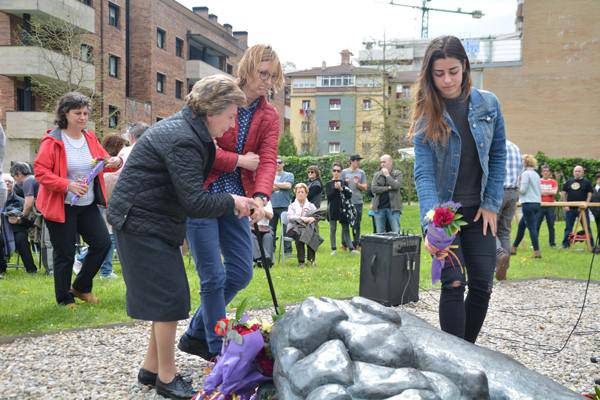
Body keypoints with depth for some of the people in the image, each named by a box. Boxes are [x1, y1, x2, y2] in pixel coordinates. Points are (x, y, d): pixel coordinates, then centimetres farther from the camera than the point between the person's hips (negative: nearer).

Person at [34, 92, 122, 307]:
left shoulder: (90, 138, 5)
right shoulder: (52, 141, -12)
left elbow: (104, 161, 14)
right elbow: (40, 171, -15)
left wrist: (115, 162, -10)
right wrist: (68, 185, -27)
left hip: (88, 205, 6)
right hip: (61, 206, -6)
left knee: (103, 243, 4)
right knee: (65, 254, 2)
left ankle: (81, 287, 24)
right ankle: (64, 299, 22)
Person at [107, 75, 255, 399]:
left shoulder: (187, 130, 8)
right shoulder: (182, 140, -24)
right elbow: (195, 202, -26)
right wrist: (231, 203, -12)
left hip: (154, 221, 10)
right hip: (141, 223, -10)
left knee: (168, 296, 13)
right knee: (170, 297, -5)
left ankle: (151, 368, 26)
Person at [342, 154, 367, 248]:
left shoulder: (361, 173, 8)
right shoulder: (344, 172, 5)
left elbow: (365, 187, 5)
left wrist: (358, 184, -13)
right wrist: (345, 183, -14)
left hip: (358, 202, 1)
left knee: (357, 224, 5)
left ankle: (356, 243, 13)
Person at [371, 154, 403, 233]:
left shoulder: (397, 173, 4)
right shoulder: (377, 175, 11)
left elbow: (396, 185, -14)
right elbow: (373, 188, -3)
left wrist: (387, 175, -6)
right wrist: (388, 188, -7)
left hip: (393, 207, -3)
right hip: (379, 208, 3)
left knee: (396, 232, -3)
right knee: (379, 233, 6)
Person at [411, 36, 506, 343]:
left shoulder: (488, 104, -1)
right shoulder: (426, 114, -8)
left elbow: (498, 156, 6)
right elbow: (423, 173, -15)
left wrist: (491, 204, -3)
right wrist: (431, 225, -28)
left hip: (478, 211, 3)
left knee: (482, 284, 2)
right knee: (454, 283, -8)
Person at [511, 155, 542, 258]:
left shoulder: (525, 173, -10)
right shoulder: (536, 174, 15)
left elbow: (523, 190, -14)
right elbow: (540, 190, 17)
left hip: (528, 203, -8)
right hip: (537, 203, 8)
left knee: (532, 227, -6)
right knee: (521, 225, 16)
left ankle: (537, 252, -6)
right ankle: (514, 247, 23)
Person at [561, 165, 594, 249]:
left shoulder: (586, 182, 3)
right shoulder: (568, 182, 10)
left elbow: (589, 194, -1)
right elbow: (563, 193, 10)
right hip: (570, 208, 2)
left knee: (586, 226, 0)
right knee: (568, 227, 7)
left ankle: (591, 245, 4)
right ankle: (566, 244, 14)